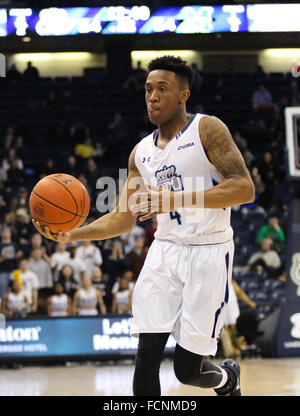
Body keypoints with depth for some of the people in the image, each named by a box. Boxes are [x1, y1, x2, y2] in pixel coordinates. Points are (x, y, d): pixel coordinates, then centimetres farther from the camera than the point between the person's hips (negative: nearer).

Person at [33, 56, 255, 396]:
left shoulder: (207, 130, -7)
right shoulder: (142, 153, 12)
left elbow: (245, 188, -18)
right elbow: (123, 219, 14)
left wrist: (177, 199, -29)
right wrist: (70, 235, -3)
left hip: (208, 251, -5)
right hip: (165, 250, 5)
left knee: (188, 370, -4)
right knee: (147, 354, -8)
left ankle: (228, 378, 31)